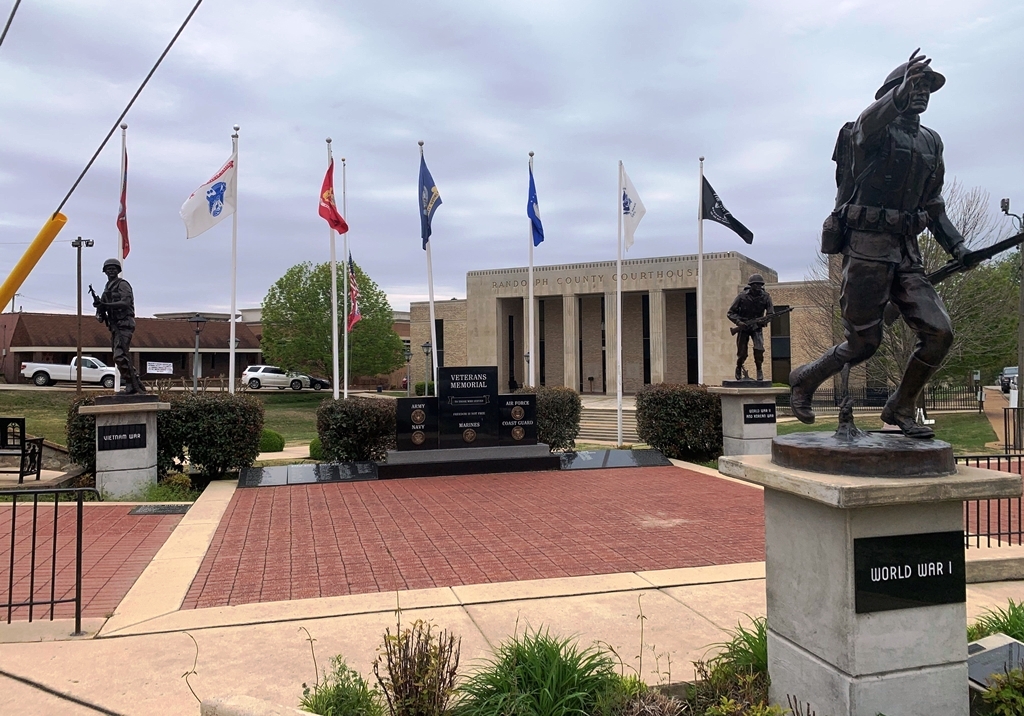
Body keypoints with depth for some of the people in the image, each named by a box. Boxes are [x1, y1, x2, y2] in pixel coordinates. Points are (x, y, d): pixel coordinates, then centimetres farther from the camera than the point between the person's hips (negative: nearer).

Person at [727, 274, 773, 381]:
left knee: (759, 348, -20)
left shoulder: (765, 297, -12)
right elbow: (730, 313, -10)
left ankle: (759, 369, 2)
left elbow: (771, 314, -9)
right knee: (742, 353, -2)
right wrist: (739, 322, -27)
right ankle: (739, 368, 29)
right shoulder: (742, 296, -15)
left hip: (757, 327, 1)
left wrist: (763, 320, -30)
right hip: (743, 327, -1)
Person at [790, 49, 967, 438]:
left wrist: (954, 244, 12)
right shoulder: (873, 129, -1)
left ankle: (901, 408, 13)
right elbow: (870, 120, -28)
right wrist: (903, 89, -47)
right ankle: (804, 380, 23)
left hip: (906, 252, 7)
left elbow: (933, 204, 24)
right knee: (863, 343, -2)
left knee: (939, 332, -5)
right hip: (866, 248, -6)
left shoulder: (931, 142, 19)